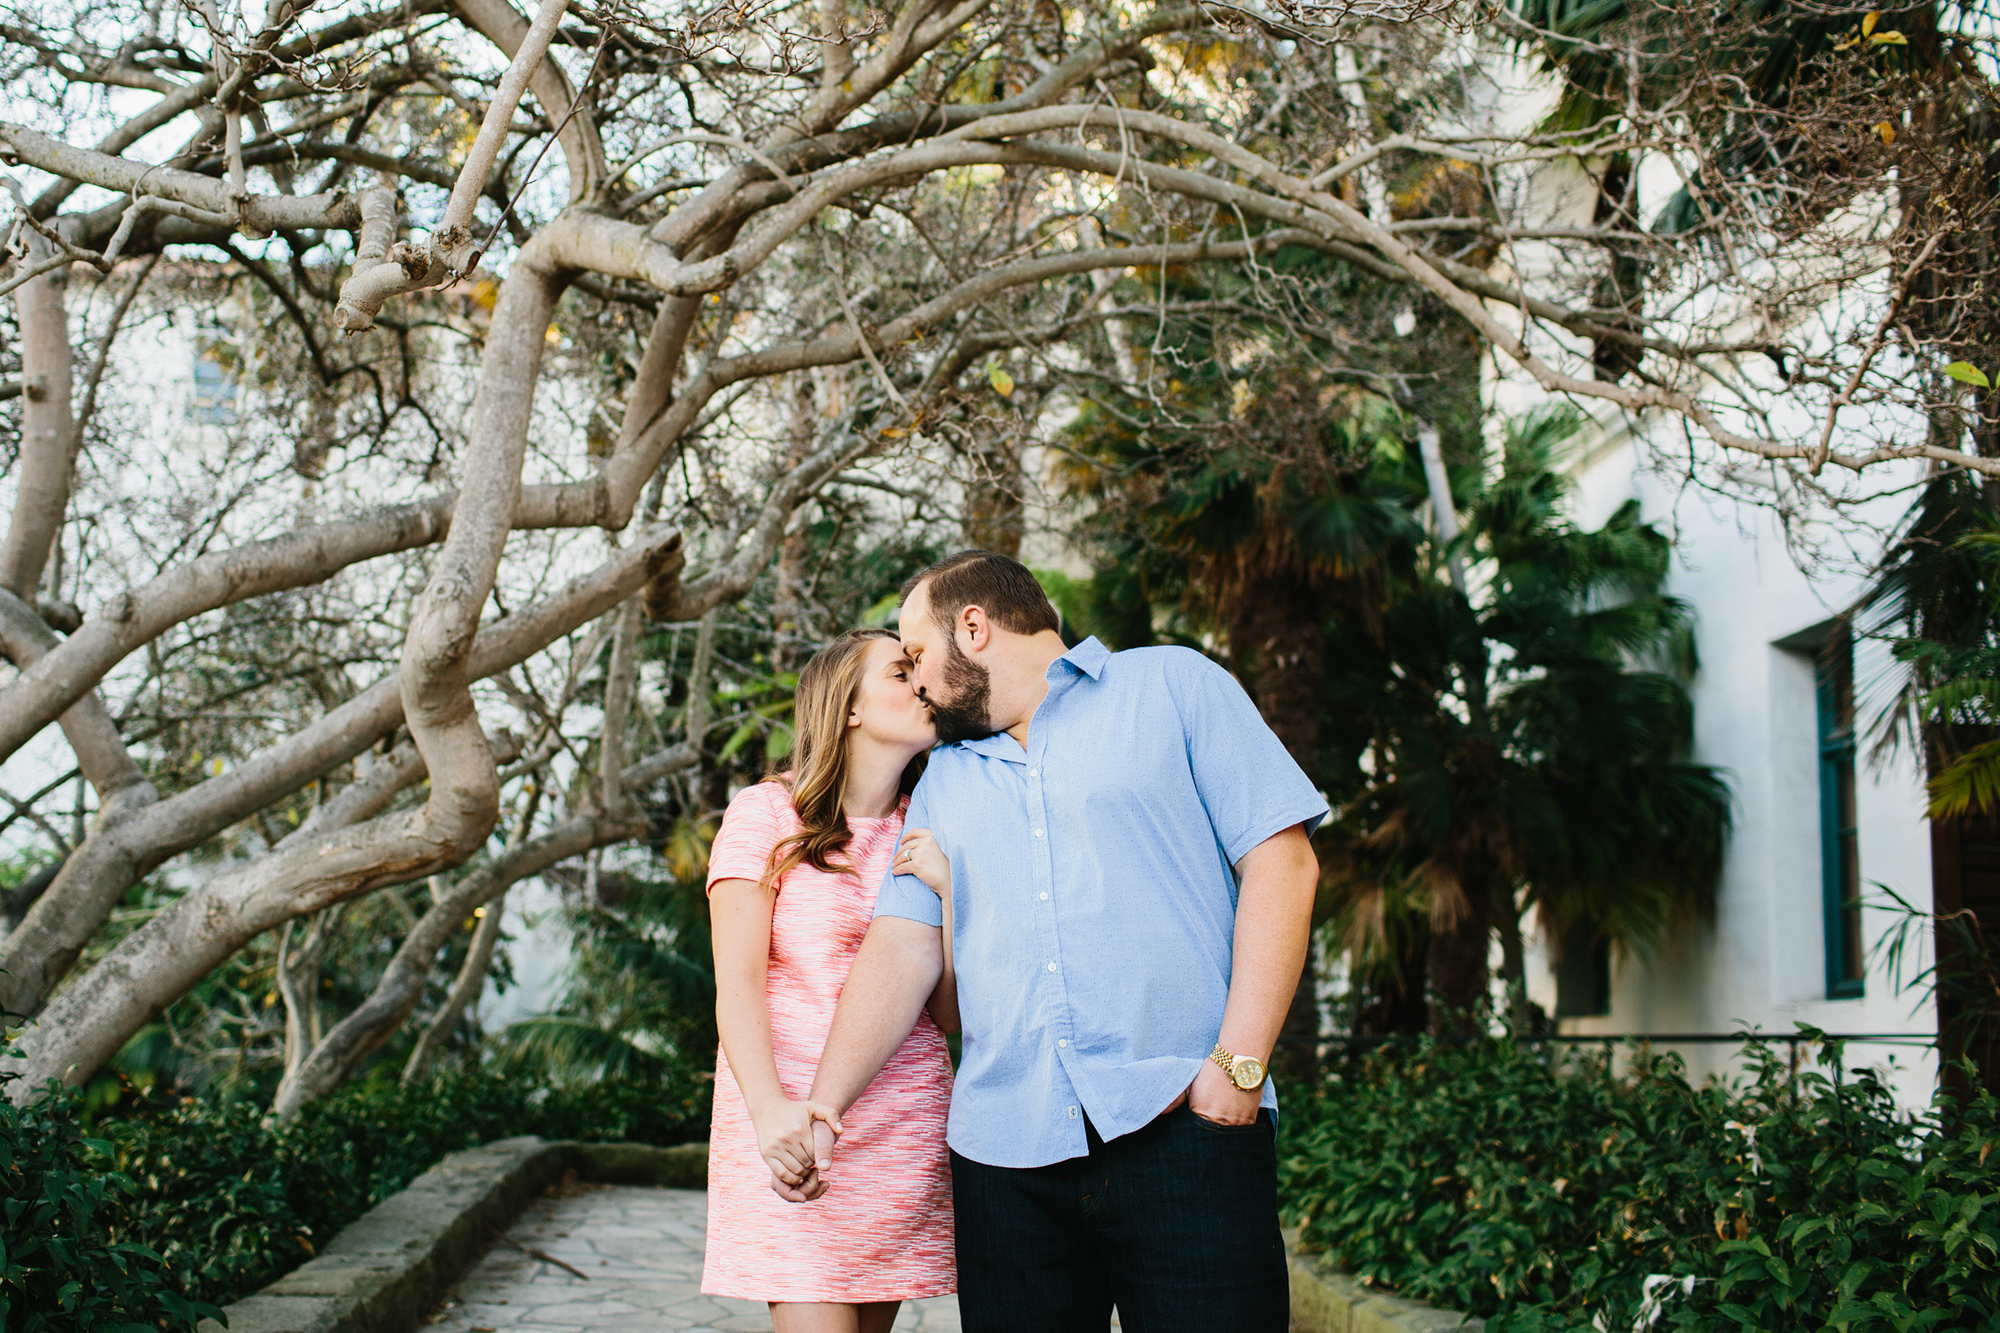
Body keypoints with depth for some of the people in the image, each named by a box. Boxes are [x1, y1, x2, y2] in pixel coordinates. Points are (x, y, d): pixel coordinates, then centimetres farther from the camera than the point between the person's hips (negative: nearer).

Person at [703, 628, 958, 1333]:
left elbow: (951, 1010, 8)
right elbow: (737, 980, -8)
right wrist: (770, 1109, -24)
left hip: (906, 1130, 4)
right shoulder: (768, 813, 1)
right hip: (792, 1125, -4)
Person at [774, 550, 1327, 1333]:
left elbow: (1280, 859, -1)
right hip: (1004, 1145, 4)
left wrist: (1239, 1063, -11)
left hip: (1181, 1128, -4)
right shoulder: (945, 780, 22)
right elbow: (901, 946, 13)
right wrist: (825, 1104, -2)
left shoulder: (1171, 685, 7)